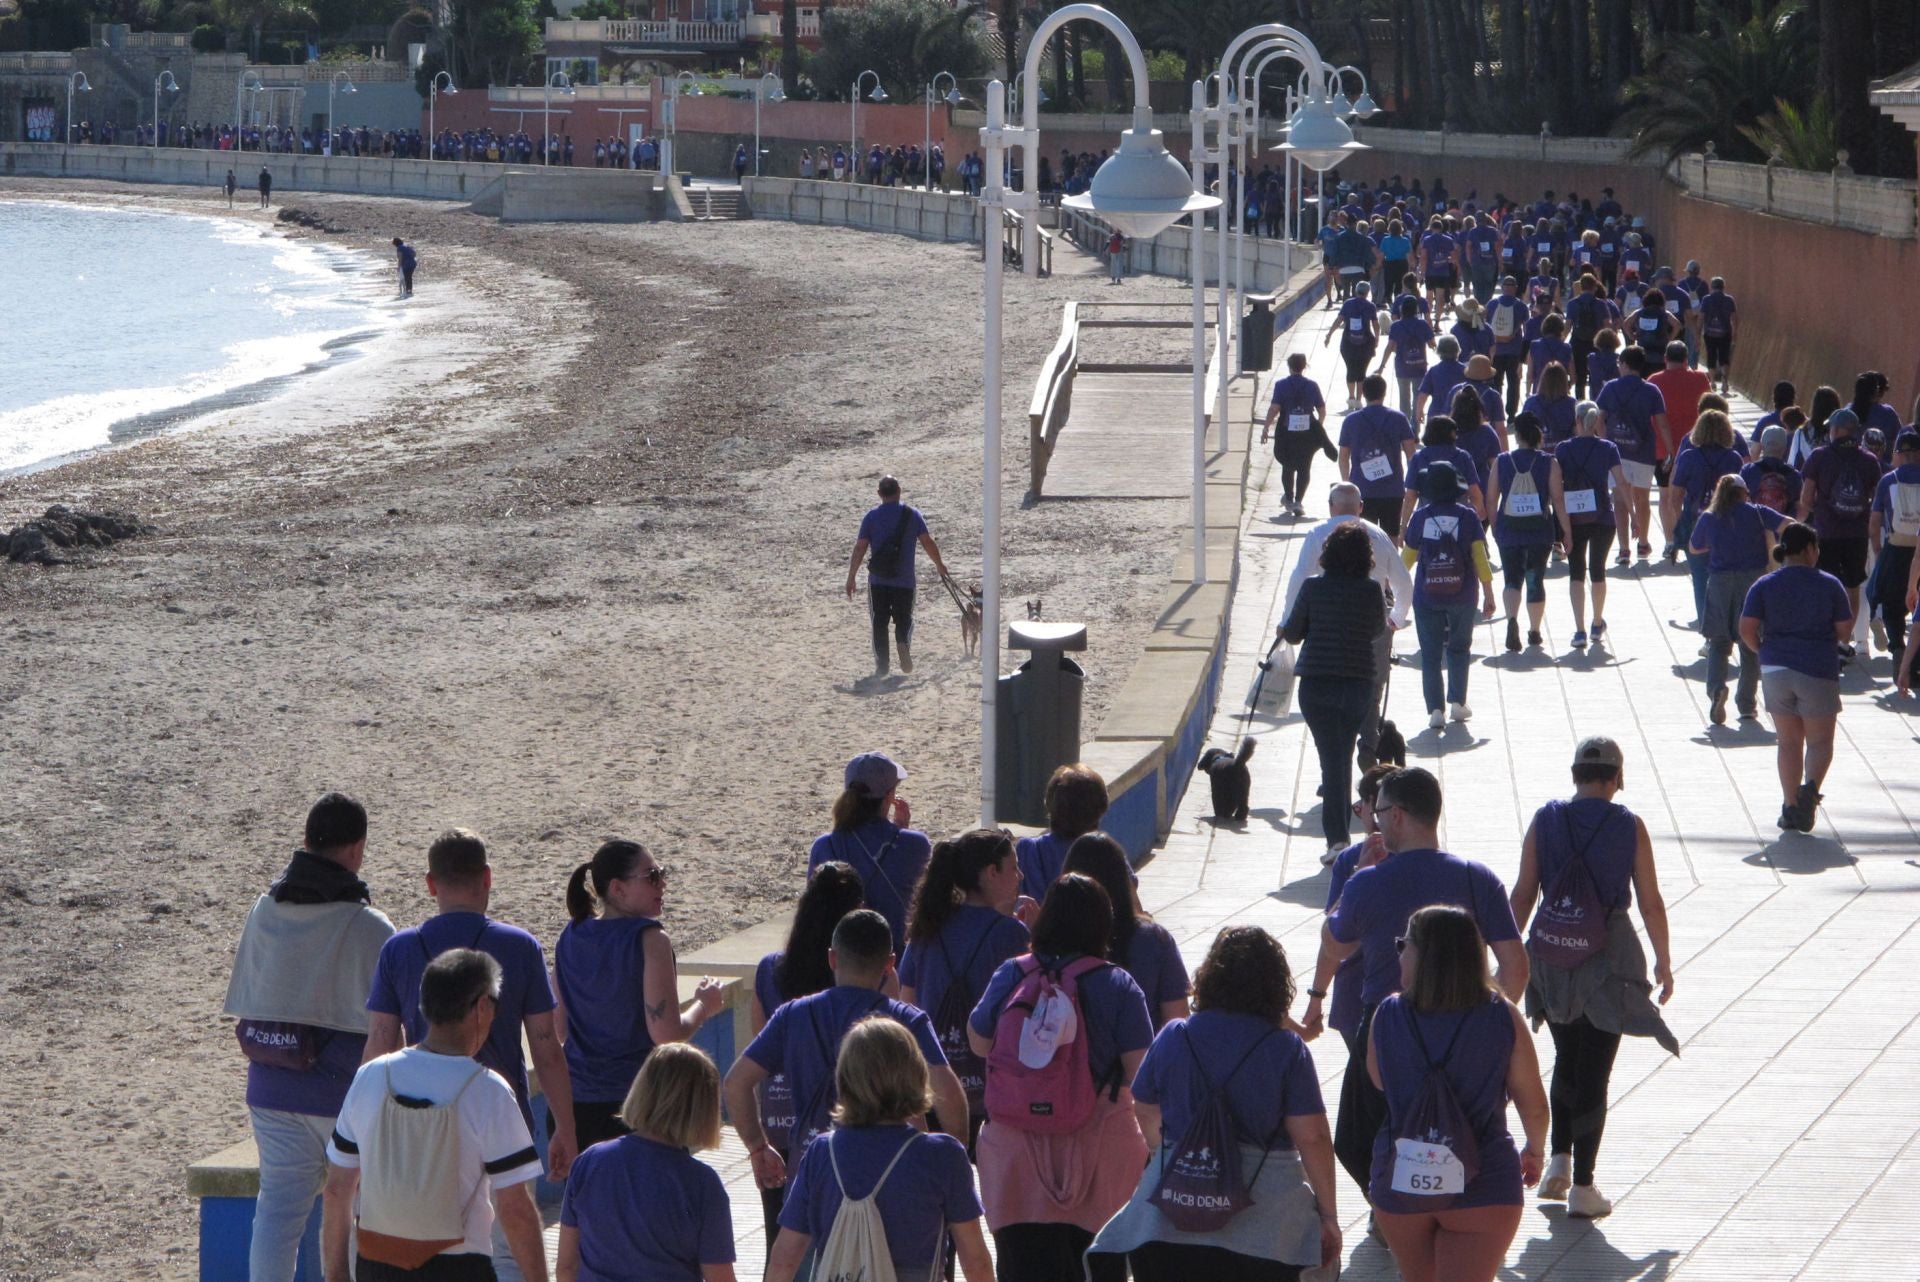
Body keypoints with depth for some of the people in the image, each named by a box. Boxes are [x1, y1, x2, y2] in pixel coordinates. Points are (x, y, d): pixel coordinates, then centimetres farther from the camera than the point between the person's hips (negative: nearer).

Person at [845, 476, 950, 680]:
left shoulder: (871, 517, -2)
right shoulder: (912, 514, -2)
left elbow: (860, 548, -5)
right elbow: (928, 543, -3)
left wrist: (851, 577, -1)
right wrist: (939, 564, 14)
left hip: (878, 580, 0)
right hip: (905, 579, 0)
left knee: (879, 622, 10)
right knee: (904, 618, 12)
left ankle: (881, 665, 5)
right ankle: (903, 643, -19)